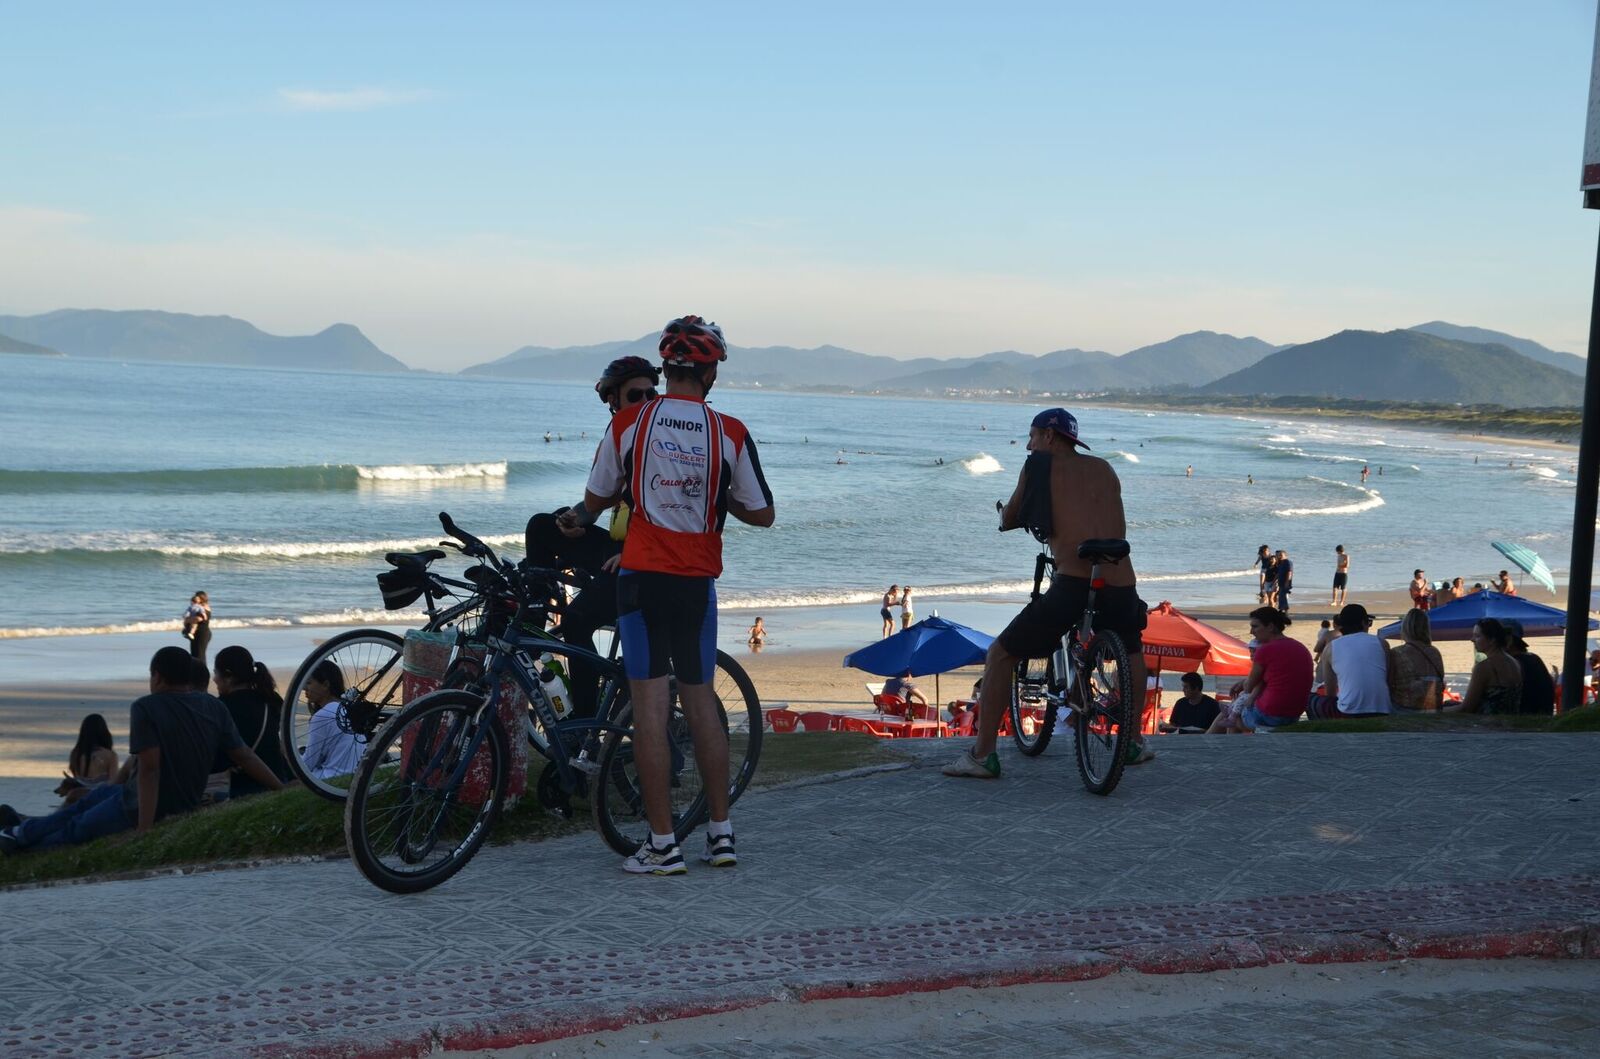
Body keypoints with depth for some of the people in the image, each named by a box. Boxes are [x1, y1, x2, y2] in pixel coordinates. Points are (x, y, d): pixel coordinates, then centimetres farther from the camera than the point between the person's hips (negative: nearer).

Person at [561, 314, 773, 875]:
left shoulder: (628, 423, -4)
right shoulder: (730, 433, -3)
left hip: (642, 575, -1)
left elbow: (595, 499, 6)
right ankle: (721, 833, 18)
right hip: (698, 578, 2)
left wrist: (579, 518, 29)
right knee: (700, 698, 14)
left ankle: (663, 844, 0)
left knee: (650, 703, 0)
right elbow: (761, 513, 3)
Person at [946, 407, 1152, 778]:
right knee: (1132, 648, 36)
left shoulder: (1039, 466, 7)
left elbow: (1008, 520, 15)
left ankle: (982, 754, 3)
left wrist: (1004, 512, 38)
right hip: (1122, 588, 5)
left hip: (1073, 585, -5)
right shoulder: (1104, 469, 19)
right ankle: (1134, 742, 38)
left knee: (1000, 654, 9)